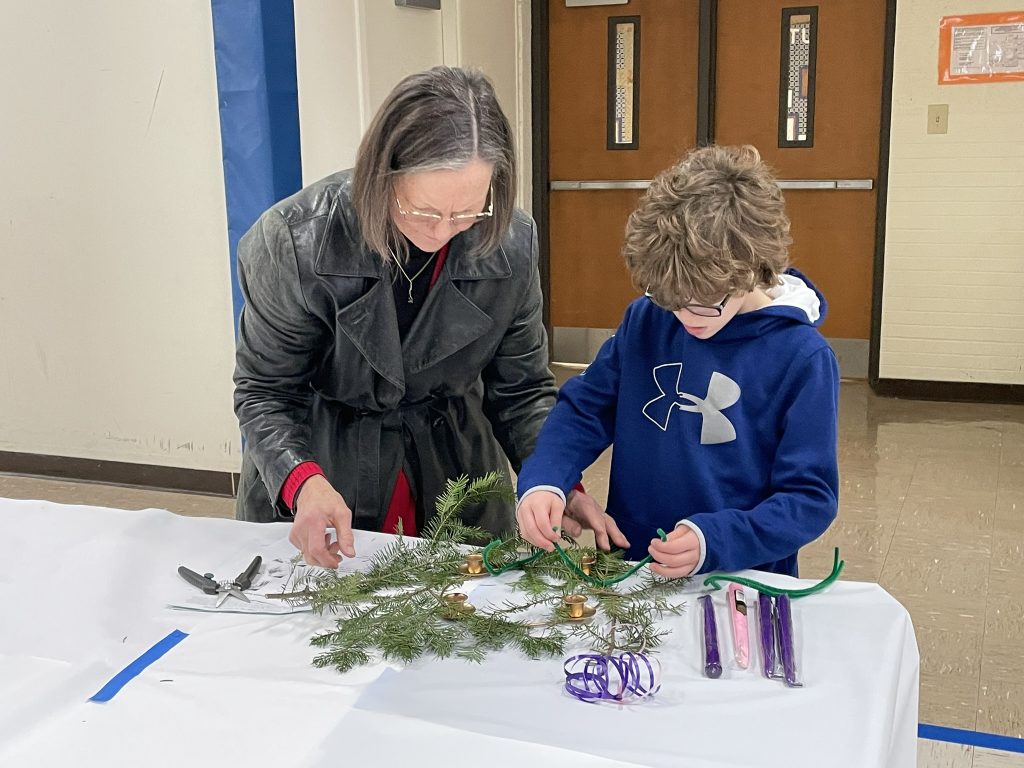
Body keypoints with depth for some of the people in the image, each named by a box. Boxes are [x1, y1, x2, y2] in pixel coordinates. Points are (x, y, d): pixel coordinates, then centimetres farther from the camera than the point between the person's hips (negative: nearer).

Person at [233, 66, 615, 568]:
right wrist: (303, 481, -33)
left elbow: (521, 390, -5)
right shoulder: (296, 242, -24)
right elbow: (264, 392, -15)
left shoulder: (512, 244, -17)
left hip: (454, 471, 2)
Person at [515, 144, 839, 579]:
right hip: (630, 571, 4)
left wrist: (714, 542, -24)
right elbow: (586, 409, 7)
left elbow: (810, 497, -9)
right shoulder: (645, 320, 1)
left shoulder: (803, 360, -10)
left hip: (743, 586, -3)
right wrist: (542, 481, -11)